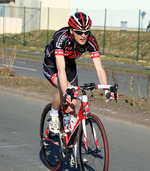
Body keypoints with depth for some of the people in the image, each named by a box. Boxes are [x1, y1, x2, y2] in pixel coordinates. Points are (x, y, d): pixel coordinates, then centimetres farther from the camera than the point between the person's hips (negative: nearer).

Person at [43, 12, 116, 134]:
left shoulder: (90, 41, -28)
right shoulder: (61, 38, -39)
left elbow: (99, 68, -30)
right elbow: (61, 69, -47)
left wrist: (107, 91, -44)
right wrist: (65, 93, -58)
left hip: (70, 65, 4)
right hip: (52, 65, -4)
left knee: (72, 103, -3)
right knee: (63, 88, -32)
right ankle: (53, 117, -6)